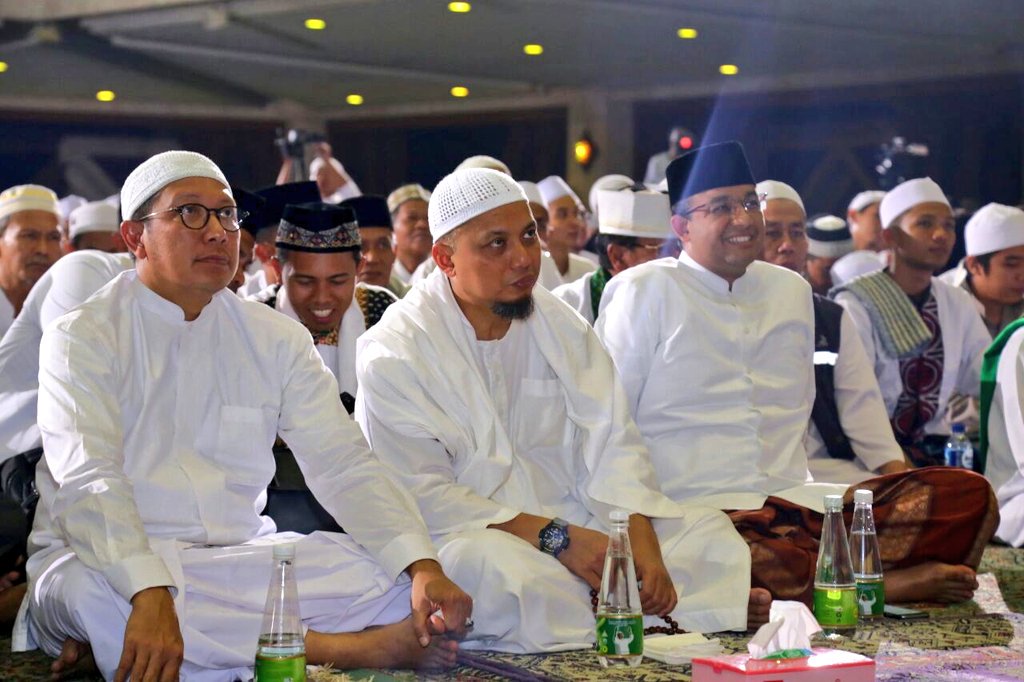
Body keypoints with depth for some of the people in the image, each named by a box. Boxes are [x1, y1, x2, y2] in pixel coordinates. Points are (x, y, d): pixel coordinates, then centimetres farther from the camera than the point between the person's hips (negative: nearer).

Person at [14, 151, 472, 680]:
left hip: (241, 557, 4)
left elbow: (344, 465, 4)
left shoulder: (276, 339, 11)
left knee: (396, 576, -17)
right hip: (113, 564, -4)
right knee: (89, 592, -39)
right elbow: (87, 482, -19)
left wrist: (424, 568, -14)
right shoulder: (82, 338, -3)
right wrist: (151, 595, -37)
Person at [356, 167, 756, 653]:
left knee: (709, 536, -6)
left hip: (574, 519, 6)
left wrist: (641, 540, -16)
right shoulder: (394, 353, -9)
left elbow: (610, 442, 2)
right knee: (495, 567, -38)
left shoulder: (559, 323, 9)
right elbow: (421, 496, -15)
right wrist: (555, 538, -21)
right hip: (467, 535, -6)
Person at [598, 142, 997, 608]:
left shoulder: (792, 291, 20)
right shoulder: (645, 291, 3)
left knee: (968, 494, -14)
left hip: (793, 499, 6)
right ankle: (889, 581, -20)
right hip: (697, 509, -6)